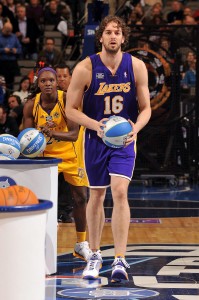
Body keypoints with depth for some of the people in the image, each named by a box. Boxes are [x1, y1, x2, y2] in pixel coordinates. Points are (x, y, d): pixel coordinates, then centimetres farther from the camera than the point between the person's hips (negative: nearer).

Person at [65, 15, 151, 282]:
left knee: (120, 192, -17)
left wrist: (135, 129, -20)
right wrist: (95, 125, -21)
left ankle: (120, 260, -17)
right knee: (96, 196, 10)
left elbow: (145, 108, 1)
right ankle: (95, 256, 28)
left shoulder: (136, 66, -7)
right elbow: (71, 109, -4)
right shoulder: (85, 68, -10)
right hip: (95, 139, 1)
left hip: (125, 139, -1)